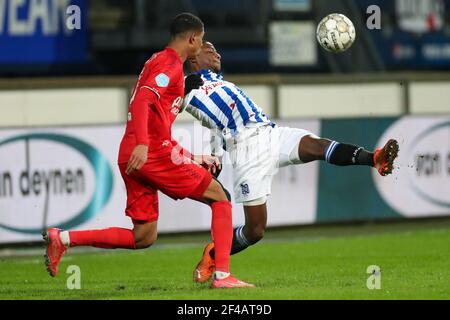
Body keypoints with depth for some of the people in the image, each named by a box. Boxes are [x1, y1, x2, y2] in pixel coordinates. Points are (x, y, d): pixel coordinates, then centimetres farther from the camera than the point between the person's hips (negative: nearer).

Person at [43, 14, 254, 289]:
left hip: (134, 157, 9)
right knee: (220, 197, 2)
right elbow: (141, 101, -23)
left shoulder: (158, 61, 25)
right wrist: (142, 144, -35)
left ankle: (63, 238, 2)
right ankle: (222, 275, -5)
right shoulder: (170, 63, -6)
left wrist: (194, 160, 30)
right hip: (154, 153, -9)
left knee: (143, 238, 8)